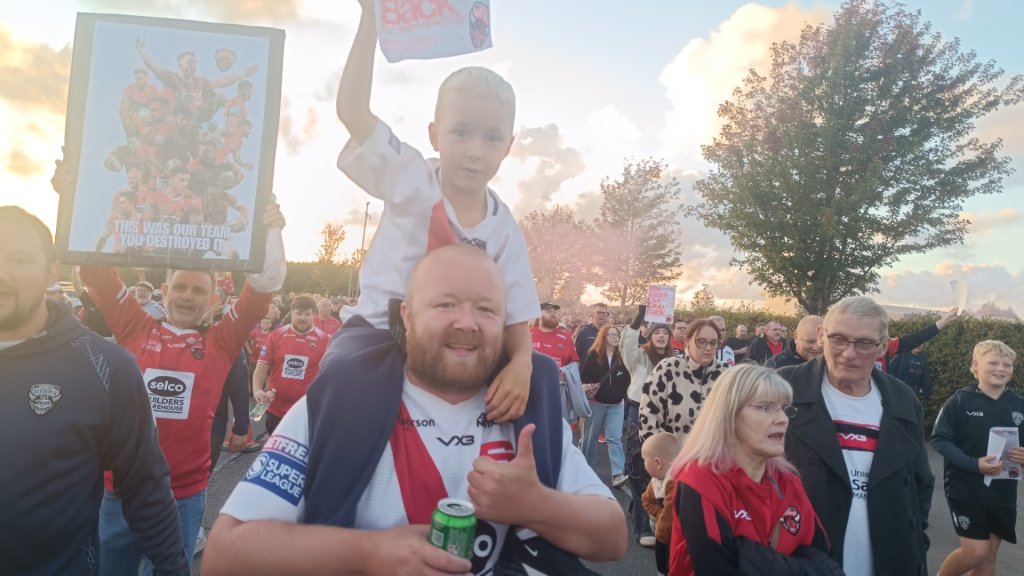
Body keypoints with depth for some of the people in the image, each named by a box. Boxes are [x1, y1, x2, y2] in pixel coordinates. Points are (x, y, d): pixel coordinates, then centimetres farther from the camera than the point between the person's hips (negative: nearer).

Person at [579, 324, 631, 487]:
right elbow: (584, 376, -7)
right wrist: (590, 388, -20)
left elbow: (626, 379, 5)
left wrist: (620, 395, -4)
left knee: (614, 438, -4)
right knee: (590, 437, 8)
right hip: (596, 403, -2)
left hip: (616, 405, 2)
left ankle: (618, 474, -8)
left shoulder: (622, 357, 3)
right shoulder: (593, 355, -5)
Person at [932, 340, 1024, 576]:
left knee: (989, 555, 12)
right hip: (966, 489, -4)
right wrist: (974, 464, -23)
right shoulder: (961, 400, -12)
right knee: (975, 552, -5)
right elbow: (939, 439, -11)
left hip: (1003, 493, 4)